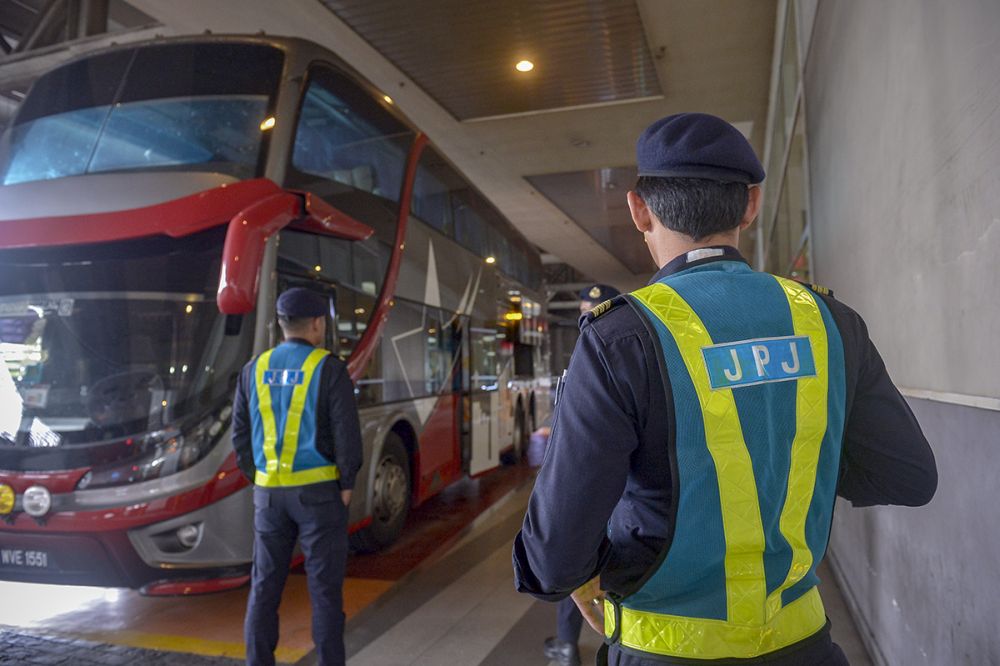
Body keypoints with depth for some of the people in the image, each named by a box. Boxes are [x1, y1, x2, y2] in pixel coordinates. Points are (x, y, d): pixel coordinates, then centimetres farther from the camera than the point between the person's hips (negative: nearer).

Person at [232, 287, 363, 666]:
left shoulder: (254, 371, 5)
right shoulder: (330, 369, -11)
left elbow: (240, 436, 8)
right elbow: (347, 434, -15)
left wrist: (260, 482, 15)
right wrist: (346, 485, -3)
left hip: (270, 493, 5)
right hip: (318, 490, -4)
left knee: (265, 584, 14)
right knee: (324, 585, 5)